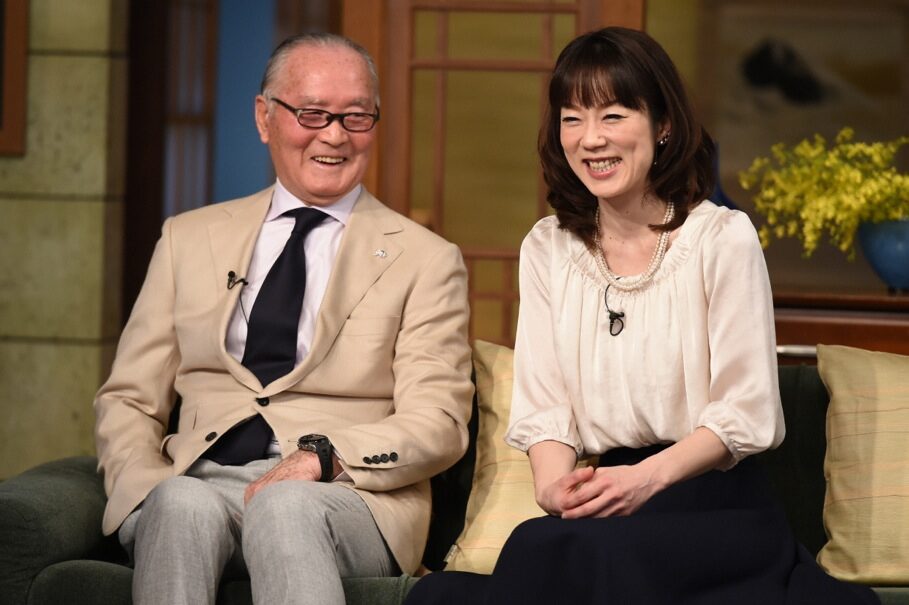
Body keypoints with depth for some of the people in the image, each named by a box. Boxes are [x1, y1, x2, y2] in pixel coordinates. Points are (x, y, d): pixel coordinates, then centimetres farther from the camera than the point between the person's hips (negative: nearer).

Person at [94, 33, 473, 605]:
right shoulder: (190, 239, 20)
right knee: (183, 504, -34)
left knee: (286, 506, -36)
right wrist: (147, 486, -6)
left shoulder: (426, 260, 12)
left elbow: (437, 426, 1)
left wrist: (322, 455, -17)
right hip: (200, 479, 2)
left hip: (343, 495, -1)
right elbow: (128, 400, 16)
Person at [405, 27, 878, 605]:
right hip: (602, 506, 3)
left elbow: (745, 413, -5)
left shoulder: (724, 238, -2)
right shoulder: (547, 249, 12)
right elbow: (543, 406, 7)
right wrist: (554, 486, -15)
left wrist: (646, 477, -21)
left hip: (712, 500, -3)